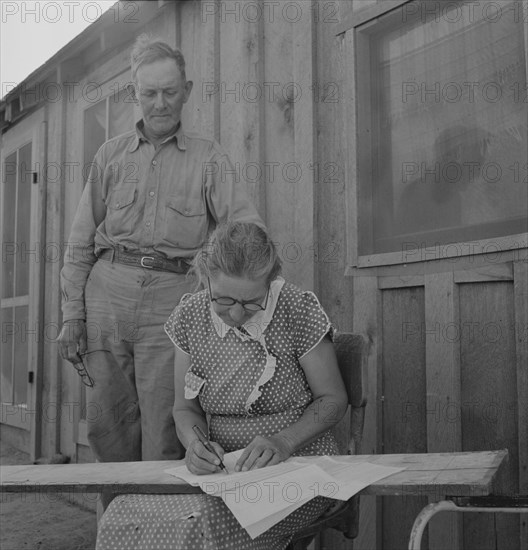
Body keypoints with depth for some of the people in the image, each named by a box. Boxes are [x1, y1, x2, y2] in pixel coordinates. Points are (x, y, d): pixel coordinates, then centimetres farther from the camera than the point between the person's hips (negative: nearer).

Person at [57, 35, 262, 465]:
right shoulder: (111, 155, 14)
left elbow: (246, 225, -2)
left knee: (164, 434, -5)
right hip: (108, 289, 2)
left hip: (172, 294, -2)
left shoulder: (209, 158, 9)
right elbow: (81, 240, 13)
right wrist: (72, 313, 5)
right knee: (107, 425, 7)